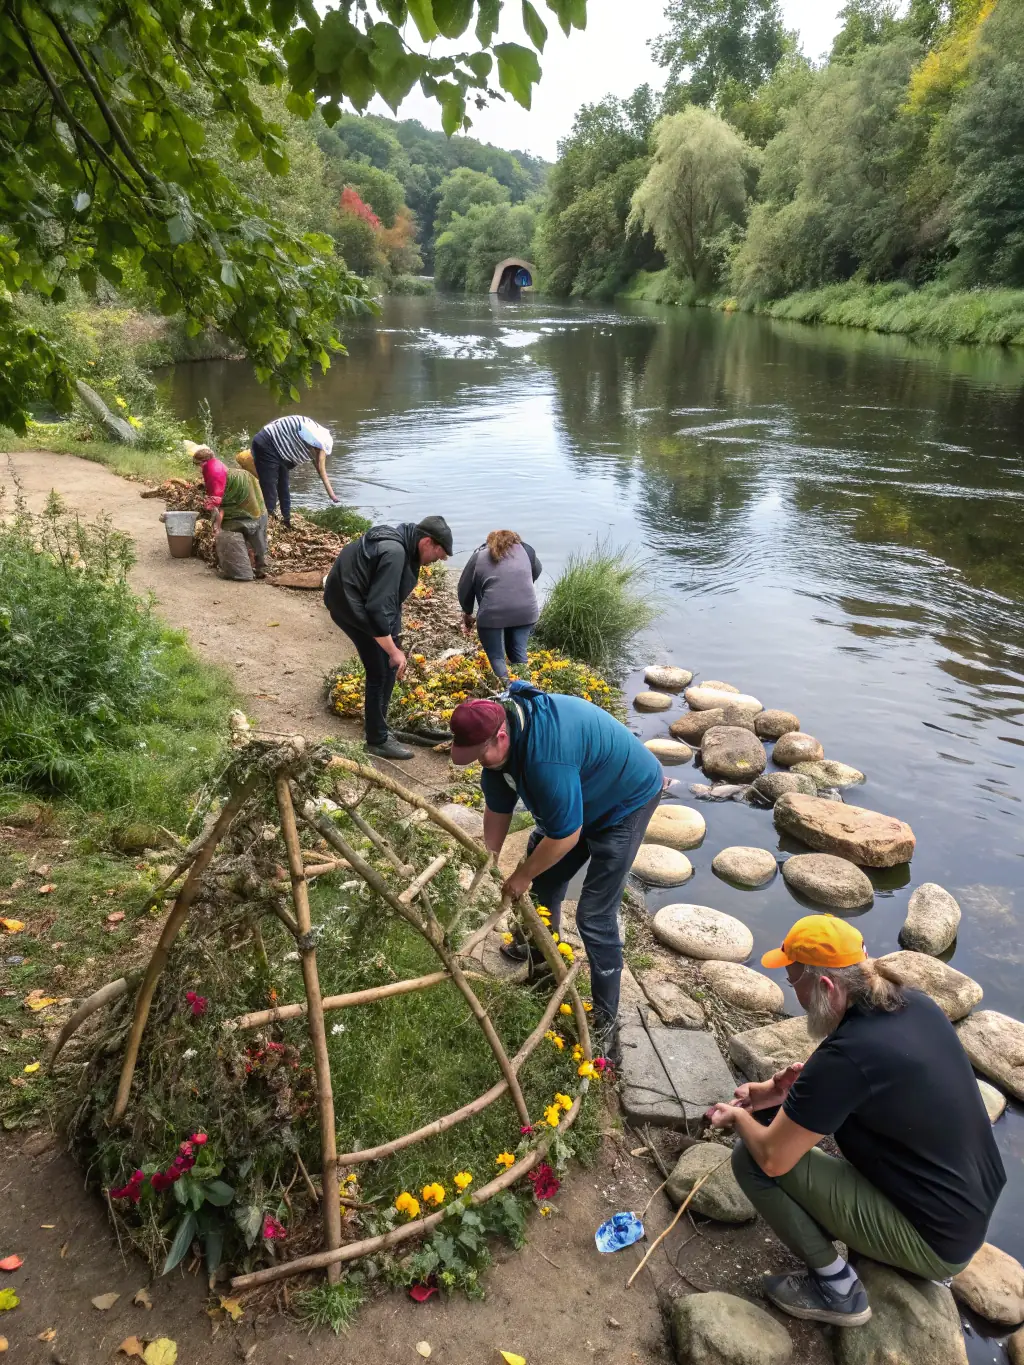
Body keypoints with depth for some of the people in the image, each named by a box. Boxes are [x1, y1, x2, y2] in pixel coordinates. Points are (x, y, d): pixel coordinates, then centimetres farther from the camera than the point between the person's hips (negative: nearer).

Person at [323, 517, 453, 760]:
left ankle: (378, 723, 28)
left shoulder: (402, 544, 4)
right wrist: (393, 651, -23)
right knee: (382, 670, -6)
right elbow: (378, 608, -30)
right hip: (351, 604, -10)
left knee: (388, 664, 16)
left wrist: (394, 647, 18)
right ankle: (378, 740, 6)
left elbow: (386, 596, 15)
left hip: (360, 600, 10)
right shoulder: (394, 552, -28)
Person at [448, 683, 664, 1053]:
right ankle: (543, 953, 45)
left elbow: (565, 836, -30)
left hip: (627, 799, -9)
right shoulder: (498, 725, -13)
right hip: (582, 794, 9)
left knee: (594, 915, -10)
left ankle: (604, 1019, 5)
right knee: (542, 873, 20)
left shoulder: (546, 756, -41)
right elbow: (497, 807, 0)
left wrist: (522, 877, -15)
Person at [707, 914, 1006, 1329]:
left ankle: (837, 1289, 7)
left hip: (934, 1241, -8)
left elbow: (772, 1158, -20)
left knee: (750, 1159, -8)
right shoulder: (917, 1005, -6)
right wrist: (786, 1089, 6)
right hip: (975, 1210, 8)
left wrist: (739, 1117, 1)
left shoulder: (845, 1056, -30)